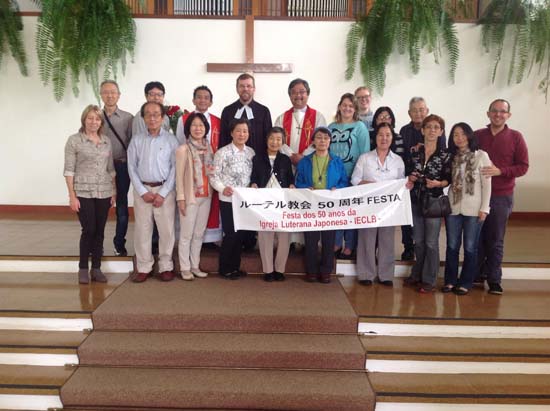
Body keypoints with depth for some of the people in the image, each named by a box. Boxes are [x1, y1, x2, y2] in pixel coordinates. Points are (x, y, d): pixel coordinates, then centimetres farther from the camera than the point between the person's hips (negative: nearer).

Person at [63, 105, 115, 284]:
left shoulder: (107, 141, 10)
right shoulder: (74, 140, -2)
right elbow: (69, 169, -5)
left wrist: (114, 191, 8)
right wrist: (72, 195, -10)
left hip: (104, 193, 4)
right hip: (83, 193, -4)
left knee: (99, 231, 6)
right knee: (88, 230, -5)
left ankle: (96, 268, 16)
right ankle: (83, 268, 11)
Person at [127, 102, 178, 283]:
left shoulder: (171, 139, 0)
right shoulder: (136, 140, 6)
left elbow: (175, 168, -3)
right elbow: (132, 167, 4)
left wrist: (163, 193, -9)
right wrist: (143, 192, -6)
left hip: (165, 189, -1)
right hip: (142, 190, 2)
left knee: (166, 229, 1)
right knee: (142, 229, 4)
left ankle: (166, 266, 14)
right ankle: (143, 267, 15)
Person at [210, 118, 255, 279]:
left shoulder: (251, 152, 6)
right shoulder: (222, 152, -8)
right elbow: (214, 176, -9)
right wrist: (223, 188, -24)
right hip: (228, 200, -5)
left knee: (241, 234, 11)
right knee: (230, 234, 0)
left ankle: (235, 266, 25)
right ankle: (224, 268, 17)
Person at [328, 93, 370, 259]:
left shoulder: (360, 127, -1)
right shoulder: (332, 127, 11)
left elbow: (365, 153, -5)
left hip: (352, 176, -4)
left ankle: (350, 246, 12)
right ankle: (336, 243, 19)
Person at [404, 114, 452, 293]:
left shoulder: (445, 155, -3)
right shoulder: (415, 152, 6)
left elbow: (449, 178, 0)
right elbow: (408, 174, 15)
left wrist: (438, 183, -19)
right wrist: (411, 177, -7)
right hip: (416, 200, 4)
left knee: (431, 242, 0)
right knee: (418, 241, 13)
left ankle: (429, 280, 10)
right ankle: (417, 274, 27)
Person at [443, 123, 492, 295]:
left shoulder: (481, 156, -2)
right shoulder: (451, 157, 7)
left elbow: (487, 184, -3)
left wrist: (484, 208, -7)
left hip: (473, 209, -3)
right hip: (453, 208, 3)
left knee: (470, 247, 6)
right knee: (452, 246, 8)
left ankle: (465, 283, 17)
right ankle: (450, 280, 20)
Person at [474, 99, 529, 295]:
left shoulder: (515, 137, 0)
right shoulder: (477, 135, 4)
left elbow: (523, 166, -2)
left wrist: (500, 171, -16)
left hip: (501, 197, -1)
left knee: (495, 240, 5)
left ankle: (494, 280, 14)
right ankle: (478, 274, 21)